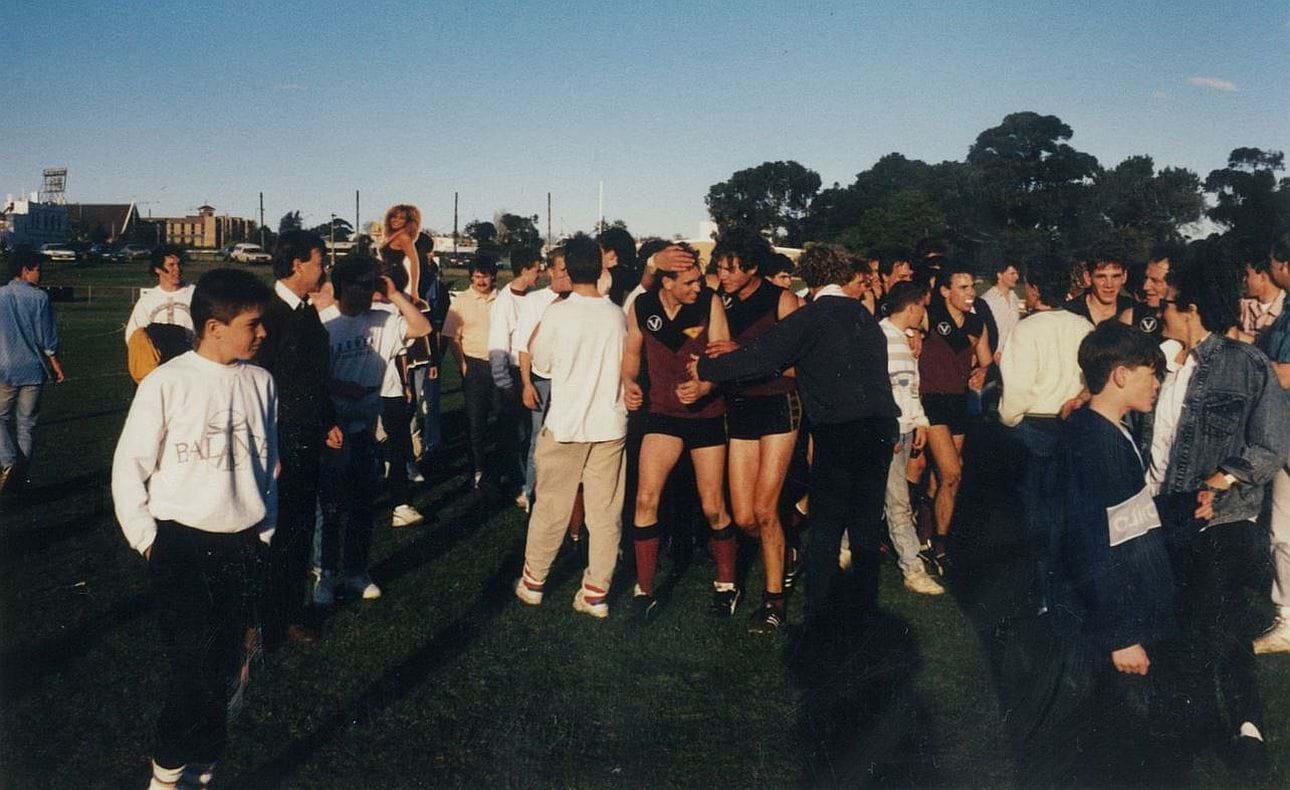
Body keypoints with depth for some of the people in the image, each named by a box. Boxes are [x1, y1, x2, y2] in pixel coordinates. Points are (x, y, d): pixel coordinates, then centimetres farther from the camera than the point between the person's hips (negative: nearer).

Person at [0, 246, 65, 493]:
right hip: (33, 370, 0)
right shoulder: (39, 297, -6)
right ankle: (22, 474, 14)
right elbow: (48, 338, -3)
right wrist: (56, 365, 9)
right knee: (26, 422, 10)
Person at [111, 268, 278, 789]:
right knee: (194, 665, -5)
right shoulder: (166, 384, -10)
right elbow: (129, 468, -2)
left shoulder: (260, 382, 1)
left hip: (244, 546, 4)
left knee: (222, 666, 9)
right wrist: (147, 540, -3)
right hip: (182, 546, -3)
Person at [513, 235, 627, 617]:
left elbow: (540, 360, 2)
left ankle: (532, 581, 24)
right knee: (605, 511, 8)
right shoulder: (617, 315, -1)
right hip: (611, 424, 2)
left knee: (551, 507, 11)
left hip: (566, 424, -2)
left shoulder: (557, 313, -11)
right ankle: (596, 592, 12)